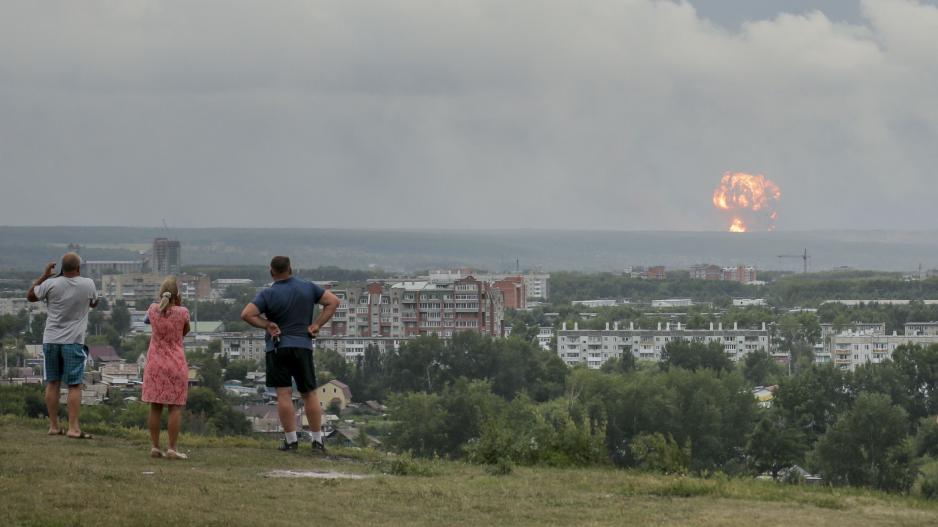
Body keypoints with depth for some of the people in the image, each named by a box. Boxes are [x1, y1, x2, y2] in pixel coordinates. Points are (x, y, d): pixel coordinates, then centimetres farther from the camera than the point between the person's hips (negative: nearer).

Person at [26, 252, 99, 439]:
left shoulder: (51, 284, -6)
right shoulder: (88, 285, -6)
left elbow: (30, 296, 10)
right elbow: (94, 303, 15)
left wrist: (44, 275, 13)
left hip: (51, 340, 2)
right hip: (73, 341, -2)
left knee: (52, 383, 11)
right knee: (74, 385, -1)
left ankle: (54, 426, 15)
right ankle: (73, 428, -8)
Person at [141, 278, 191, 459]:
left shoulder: (153, 309, -4)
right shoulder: (182, 312, -12)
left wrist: (164, 302, 16)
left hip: (155, 363, 3)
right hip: (176, 363, -3)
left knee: (155, 407, 8)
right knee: (175, 407, 1)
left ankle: (154, 447, 9)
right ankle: (172, 448, -3)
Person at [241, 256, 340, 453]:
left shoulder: (268, 294, -6)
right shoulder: (308, 288, 4)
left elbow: (246, 314, -15)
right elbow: (333, 301, 5)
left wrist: (267, 324, -4)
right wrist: (317, 324, 2)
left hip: (278, 348, -3)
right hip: (303, 346, 3)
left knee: (284, 394, -2)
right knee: (310, 394, 8)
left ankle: (291, 440, -5)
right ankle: (317, 441, 7)